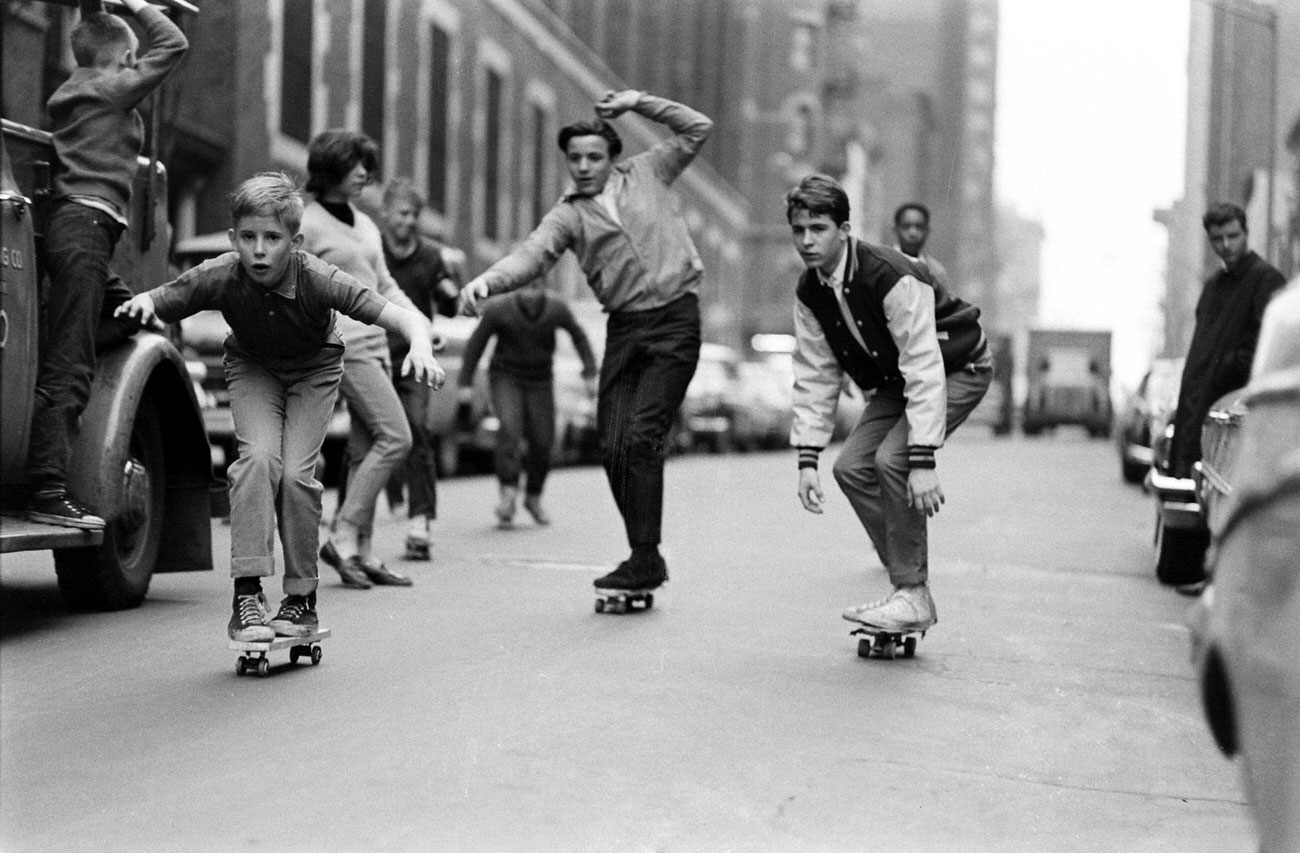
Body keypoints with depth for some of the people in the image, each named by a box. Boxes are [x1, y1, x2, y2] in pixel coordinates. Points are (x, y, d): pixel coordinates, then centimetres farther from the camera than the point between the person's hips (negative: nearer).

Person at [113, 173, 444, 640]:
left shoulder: (319, 280, -34)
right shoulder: (220, 277, -28)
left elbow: (405, 317, -37)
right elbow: (156, 303, -17)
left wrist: (420, 349, -58)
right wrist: (142, 303, -41)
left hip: (313, 369, -1)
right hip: (252, 367, 1)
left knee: (296, 472, -14)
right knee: (258, 455, -22)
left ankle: (302, 599, 4)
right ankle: (246, 595, -19)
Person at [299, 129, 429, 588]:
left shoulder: (365, 224, 19)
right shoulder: (306, 223, -5)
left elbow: (385, 286, 24)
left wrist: (421, 325, 9)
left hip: (375, 343, 8)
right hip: (344, 343, -8)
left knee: (366, 448, 6)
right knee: (395, 436, -15)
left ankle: (360, 552, 9)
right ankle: (343, 536, -12)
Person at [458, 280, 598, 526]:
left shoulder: (556, 308, -15)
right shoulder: (498, 309, -19)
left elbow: (578, 335, 5)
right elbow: (476, 342, -4)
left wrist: (590, 373, 3)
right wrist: (466, 383, -2)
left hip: (539, 381, 2)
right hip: (506, 377, -2)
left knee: (543, 443, -1)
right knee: (510, 427, -26)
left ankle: (533, 497, 22)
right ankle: (508, 492, -26)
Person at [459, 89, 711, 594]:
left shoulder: (647, 173, 11)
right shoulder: (568, 215, 8)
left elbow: (698, 129, 16)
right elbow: (532, 254, -9)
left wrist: (639, 103, 9)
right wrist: (487, 280, -28)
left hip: (675, 319, -3)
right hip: (624, 328, 3)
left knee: (641, 437, -15)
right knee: (612, 448, -1)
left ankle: (646, 558, -10)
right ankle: (645, 559, 12)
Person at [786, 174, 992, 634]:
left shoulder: (891, 277, -32)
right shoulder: (809, 293, -8)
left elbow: (924, 369, -36)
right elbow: (814, 377, -2)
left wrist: (923, 461, -40)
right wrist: (807, 460, -11)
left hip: (957, 368, -8)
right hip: (895, 377, 8)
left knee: (892, 459, -26)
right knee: (852, 466, -7)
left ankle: (913, 596, -16)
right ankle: (907, 584, 5)